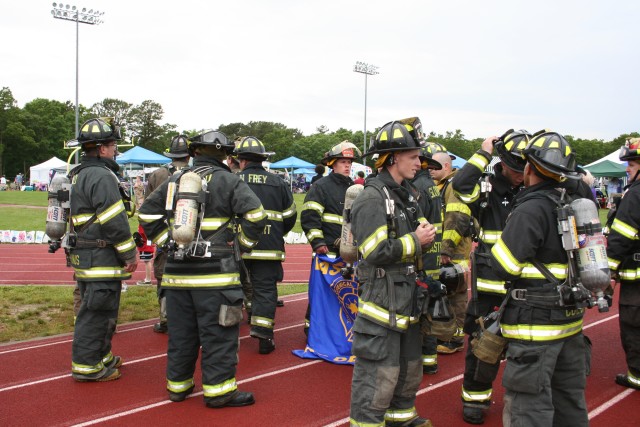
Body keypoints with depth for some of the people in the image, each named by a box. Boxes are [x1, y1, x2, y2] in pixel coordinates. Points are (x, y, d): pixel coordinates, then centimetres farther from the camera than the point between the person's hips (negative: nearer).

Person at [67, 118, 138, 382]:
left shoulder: (79, 174, 17)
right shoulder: (102, 176, -17)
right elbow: (114, 222, -21)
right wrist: (130, 254, -13)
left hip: (84, 256, 11)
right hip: (101, 258, -11)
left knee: (96, 310, 19)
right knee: (97, 312, -3)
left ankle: (101, 356, 31)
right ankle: (87, 366, 4)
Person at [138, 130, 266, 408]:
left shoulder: (175, 181, 11)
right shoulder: (227, 181, -5)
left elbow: (147, 213, 14)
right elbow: (254, 214, -14)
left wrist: (166, 240, 14)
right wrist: (242, 244, -2)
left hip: (177, 271, 5)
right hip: (215, 273, -5)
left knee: (180, 332, 14)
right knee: (217, 332, 2)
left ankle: (178, 385, 25)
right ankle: (219, 390, 6)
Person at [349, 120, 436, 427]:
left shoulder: (408, 194, 13)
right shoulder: (372, 199, -17)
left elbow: (416, 233, 21)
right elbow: (375, 252, -24)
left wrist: (426, 234, 0)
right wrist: (415, 240, -17)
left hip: (407, 296, 10)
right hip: (382, 297, -10)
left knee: (409, 365, 22)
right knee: (379, 372, -5)